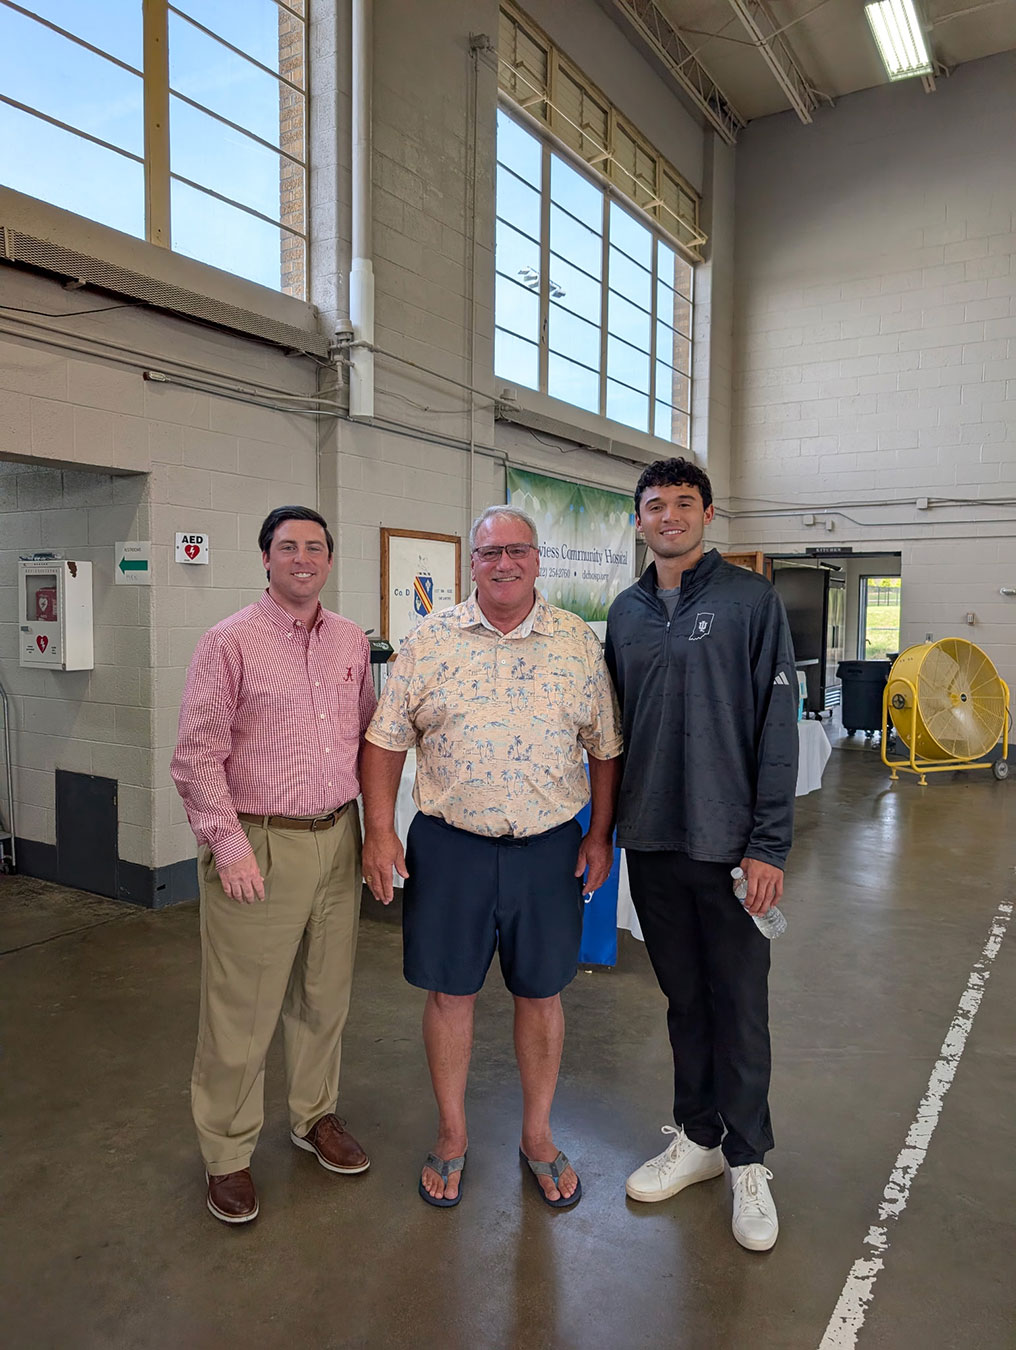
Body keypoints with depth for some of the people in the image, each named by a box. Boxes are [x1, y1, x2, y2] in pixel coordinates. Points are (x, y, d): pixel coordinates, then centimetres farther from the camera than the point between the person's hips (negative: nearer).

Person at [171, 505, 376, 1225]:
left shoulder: (353, 640, 8)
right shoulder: (230, 641, -7)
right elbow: (199, 753, -10)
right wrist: (228, 842, -16)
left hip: (337, 840, 5)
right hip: (258, 846, -5)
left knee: (326, 995, 18)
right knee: (242, 1008, 6)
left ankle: (316, 1116, 40)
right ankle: (227, 1153, 27)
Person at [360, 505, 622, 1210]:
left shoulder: (580, 642, 1)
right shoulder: (429, 641, -1)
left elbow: (606, 746, 6)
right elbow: (386, 740, 2)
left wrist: (601, 835, 3)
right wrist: (379, 831, -4)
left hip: (549, 847, 1)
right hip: (449, 845, 0)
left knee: (541, 994, 13)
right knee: (450, 992, 12)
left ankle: (539, 1135, 35)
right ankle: (452, 1133, 34)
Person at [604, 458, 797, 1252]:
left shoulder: (751, 600, -5)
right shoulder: (627, 612, 9)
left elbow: (777, 724, -9)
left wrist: (769, 843, -13)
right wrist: (607, 825, 9)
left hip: (728, 841, -4)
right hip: (651, 838, 4)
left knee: (739, 1003, 7)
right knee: (683, 996, 17)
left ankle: (748, 1160, 27)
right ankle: (697, 1136, 35)